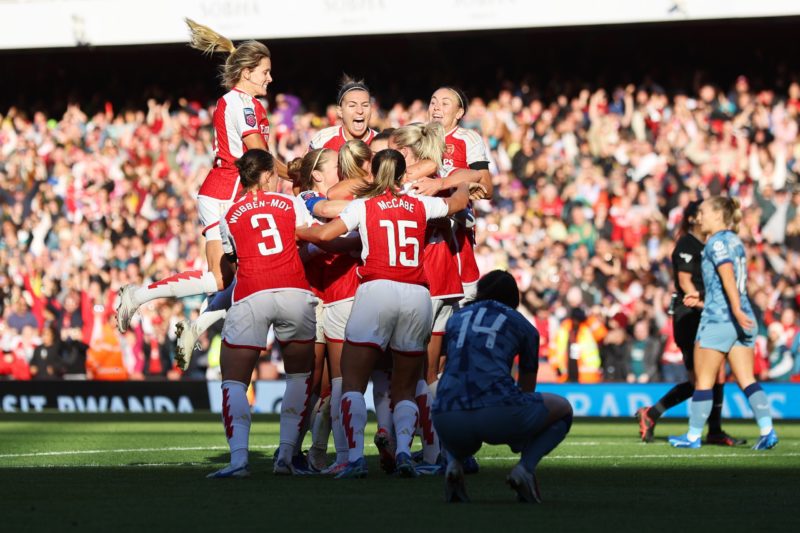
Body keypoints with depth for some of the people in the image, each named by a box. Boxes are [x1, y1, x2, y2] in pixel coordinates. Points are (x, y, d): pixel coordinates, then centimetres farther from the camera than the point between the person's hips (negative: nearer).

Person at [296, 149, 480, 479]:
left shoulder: (363, 205, 7)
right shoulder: (420, 206, 16)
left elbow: (324, 234, -3)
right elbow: (460, 201, 34)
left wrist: (295, 232, 17)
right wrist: (464, 183, 56)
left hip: (376, 291, -3)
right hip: (417, 295, 3)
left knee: (353, 382, 1)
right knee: (405, 390, 12)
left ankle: (355, 456, -16)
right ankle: (403, 449, -12)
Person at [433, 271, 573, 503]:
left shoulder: (455, 319, 27)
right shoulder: (524, 327, 20)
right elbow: (527, 388, 31)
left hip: (449, 420, 3)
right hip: (498, 410, -3)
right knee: (563, 408, 27)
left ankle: (454, 463, 6)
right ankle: (525, 467, 2)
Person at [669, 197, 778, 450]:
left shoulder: (717, 242, -8)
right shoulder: (735, 241, 17)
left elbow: (728, 277, -22)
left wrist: (736, 310, -32)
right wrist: (703, 298, 25)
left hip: (717, 319, -8)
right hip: (742, 319, 8)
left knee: (703, 381, 3)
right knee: (747, 380, 3)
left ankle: (693, 436, 10)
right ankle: (767, 431, -10)